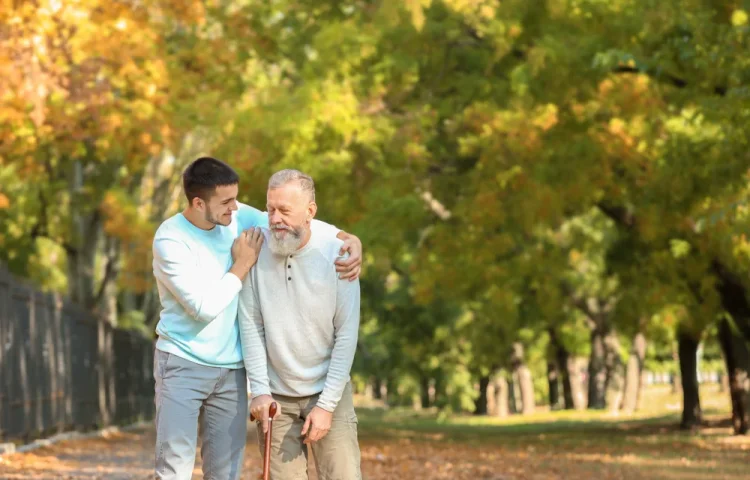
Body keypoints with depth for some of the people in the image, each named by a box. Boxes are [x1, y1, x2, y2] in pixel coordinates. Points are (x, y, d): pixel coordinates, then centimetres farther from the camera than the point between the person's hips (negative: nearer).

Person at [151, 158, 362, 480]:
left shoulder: (238, 217, -1)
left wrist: (347, 238, -13)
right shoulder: (170, 240, -16)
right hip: (183, 366, -5)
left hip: (232, 369, 5)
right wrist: (242, 264, -12)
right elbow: (204, 306, -21)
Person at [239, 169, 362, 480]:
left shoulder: (337, 255, -12)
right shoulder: (257, 249, -9)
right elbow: (251, 326, -6)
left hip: (328, 393, -1)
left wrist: (327, 405, -12)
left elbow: (346, 335, -9)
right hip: (276, 396, 1)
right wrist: (259, 390, -12)